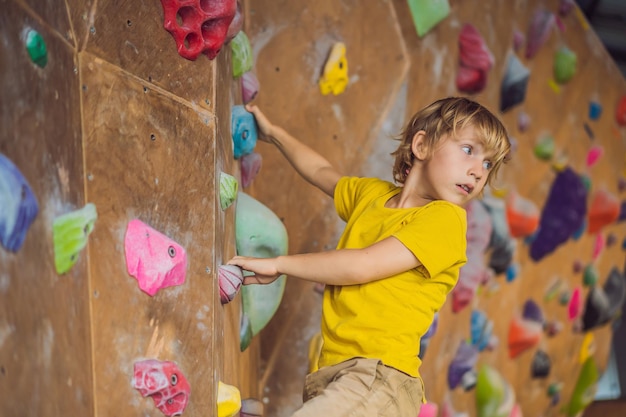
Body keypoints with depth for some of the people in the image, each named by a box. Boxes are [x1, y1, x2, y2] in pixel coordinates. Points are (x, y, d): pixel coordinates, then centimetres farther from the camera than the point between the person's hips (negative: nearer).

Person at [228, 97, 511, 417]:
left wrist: (279, 264, -4)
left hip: (381, 375, -7)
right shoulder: (372, 194, 18)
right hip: (329, 372, 8)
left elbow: (363, 265, -13)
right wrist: (274, 134, 44)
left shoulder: (445, 217, -5)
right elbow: (321, 171, 39)